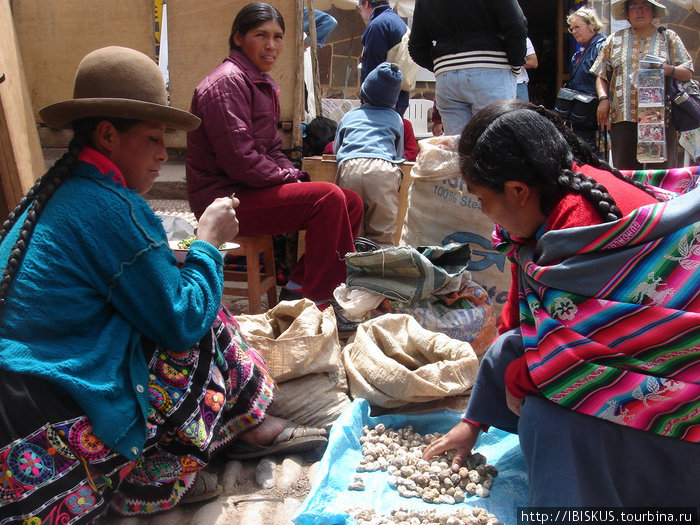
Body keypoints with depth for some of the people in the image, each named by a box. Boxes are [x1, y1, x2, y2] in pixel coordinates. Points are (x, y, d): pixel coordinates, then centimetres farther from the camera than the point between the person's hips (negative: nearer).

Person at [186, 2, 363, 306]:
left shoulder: (263, 84, 19)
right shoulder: (228, 81, -13)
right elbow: (239, 159, -21)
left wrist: (296, 176, 2)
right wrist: (290, 179, -12)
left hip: (251, 190, 10)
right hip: (224, 197, -10)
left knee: (352, 202, 2)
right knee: (329, 197, -24)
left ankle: (298, 289, 4)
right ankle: (319, 301, -15)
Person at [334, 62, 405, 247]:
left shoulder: (349, 116, 30)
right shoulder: (395, 118, 29)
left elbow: (336, 148, 38)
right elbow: (399, 154, 35)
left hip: (349, 168, 1)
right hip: (385, 170, -1)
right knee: (382, 236, -3)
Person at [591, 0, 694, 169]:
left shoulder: (668, 37, 15)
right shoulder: (615, 39, 18)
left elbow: (688, 73, 11)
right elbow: (601, 75, 17)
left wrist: (669, 70, -10)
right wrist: (603, 99, -1)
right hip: (623, 118, 1)